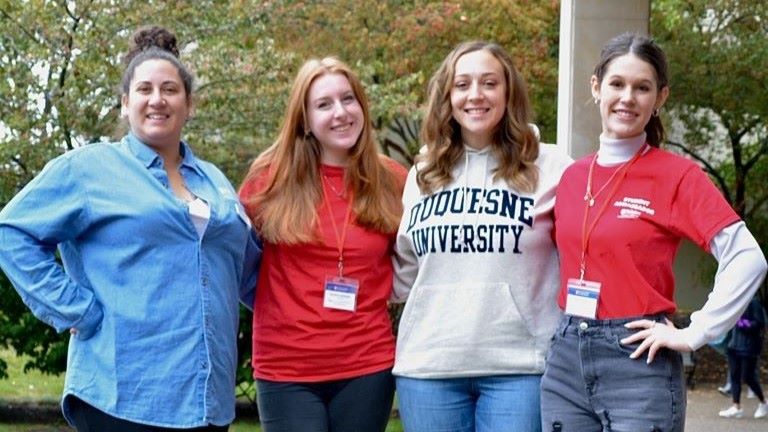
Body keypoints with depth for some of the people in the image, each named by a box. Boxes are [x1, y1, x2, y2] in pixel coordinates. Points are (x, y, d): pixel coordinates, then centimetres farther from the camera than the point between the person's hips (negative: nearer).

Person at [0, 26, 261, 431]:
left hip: (207, 397, 6)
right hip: (122, 395, -6)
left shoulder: (214, 181, 19)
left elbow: (249, 268, 31)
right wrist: (74, 310, -10)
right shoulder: (88, 168, 1)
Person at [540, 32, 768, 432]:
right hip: (566, 359, 5)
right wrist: (569, 330, 11)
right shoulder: (571, 177, 10)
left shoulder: (677, 175, -5)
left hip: (637, 360, -5)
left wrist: (694, 334, -13)